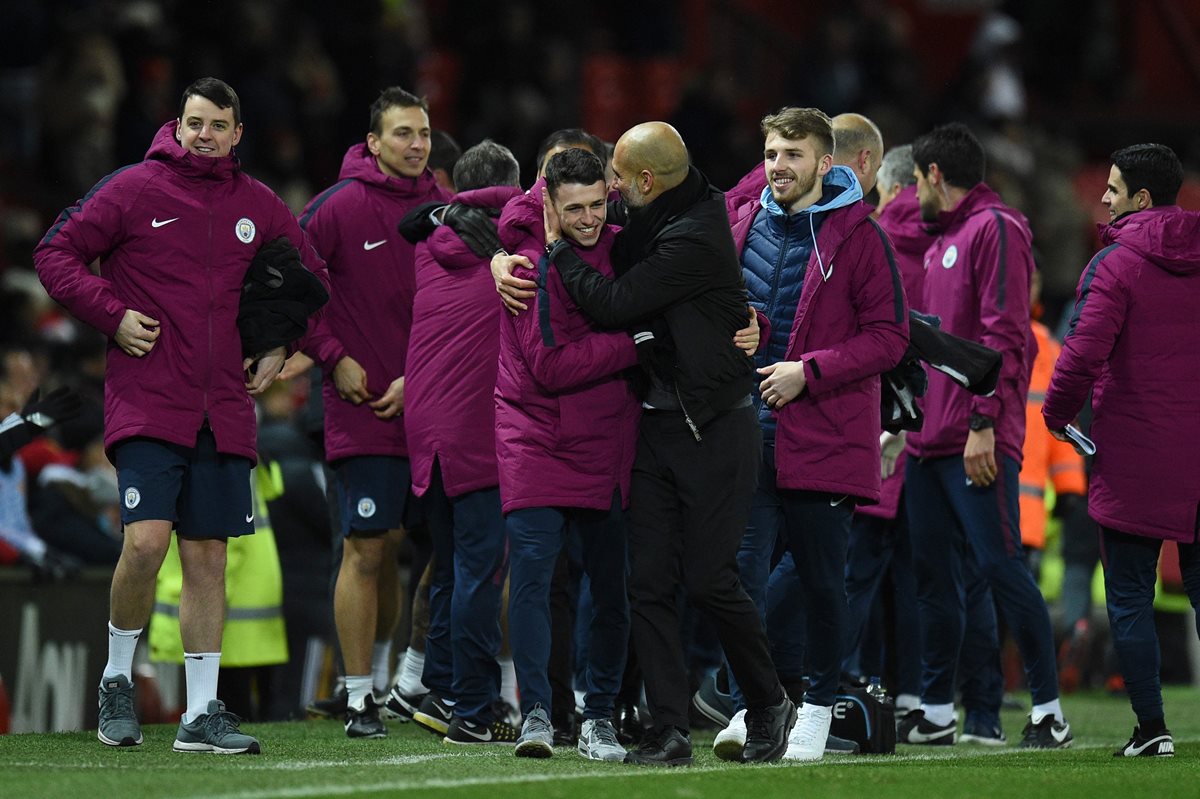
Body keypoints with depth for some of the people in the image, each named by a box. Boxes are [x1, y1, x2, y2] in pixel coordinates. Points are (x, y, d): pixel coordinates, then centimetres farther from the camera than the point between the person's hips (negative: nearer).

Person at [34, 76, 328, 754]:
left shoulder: (260, 206, 10)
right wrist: (113, 315, -8)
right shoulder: (134, 190, -1)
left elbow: (312, 277, 25)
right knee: (146, 540, -17)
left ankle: (203, 714, 9)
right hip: (147, 401, -4)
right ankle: (118, 678, 5)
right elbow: (57, 254, 2)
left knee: (208, 557, 5)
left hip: (224, 412, 4)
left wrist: (282, 348, 13)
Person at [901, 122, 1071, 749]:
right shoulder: (939, 243, 21)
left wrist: (984, 423, -21)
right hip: (930, 439, 9)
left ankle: (1048, 710, -5)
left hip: (978, 442, -9)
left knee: (999, 564, -10)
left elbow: (1004, 334, -16)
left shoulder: (995, 229, -7)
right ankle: (935, 713, 15)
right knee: (934, 574, 10)